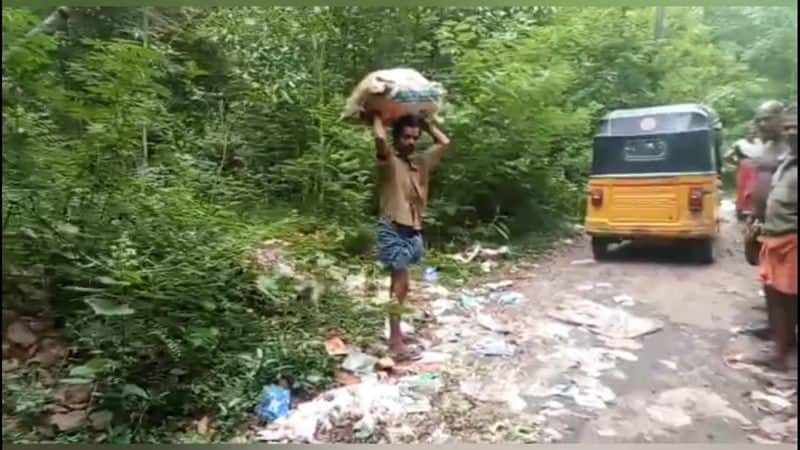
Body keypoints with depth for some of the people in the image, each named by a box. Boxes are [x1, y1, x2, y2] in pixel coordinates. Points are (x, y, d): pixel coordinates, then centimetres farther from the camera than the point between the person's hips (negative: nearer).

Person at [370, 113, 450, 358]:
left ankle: (394, 330, 28)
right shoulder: (388, 161, -6)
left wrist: (424, 122, 16)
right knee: (401, 284, -9)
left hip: (414, 230, 7)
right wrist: (377, 115, -7)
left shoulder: (421, 161, 14)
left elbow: (444, 142, 20)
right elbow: (380, 138, -26)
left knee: (400, 284, 16)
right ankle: (395, 340, -3)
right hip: (393, 229, -7)